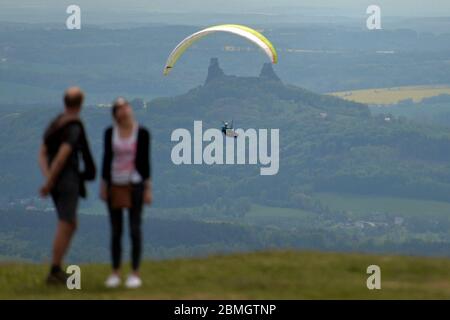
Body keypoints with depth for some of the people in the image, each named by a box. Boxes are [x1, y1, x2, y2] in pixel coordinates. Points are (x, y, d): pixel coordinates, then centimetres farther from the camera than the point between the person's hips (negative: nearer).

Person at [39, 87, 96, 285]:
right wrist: (49, 184, -19)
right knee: (64, 228, -4)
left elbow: (42, 156, 9)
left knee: (71, 226, 16)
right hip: (67, 181, -9)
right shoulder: (75, 128, -16)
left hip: (56, 183, 9)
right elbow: (62, 157, -26)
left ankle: (57, 271, 12)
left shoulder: (55, 125, 14)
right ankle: (54, 274, -4)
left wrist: (48, 179, -5)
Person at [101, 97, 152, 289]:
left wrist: (148, 189, -5)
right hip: (115, 186, 2)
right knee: (116, 231, 4)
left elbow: (145, 161, -3)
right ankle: (115, 274, 13)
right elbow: (106, 159, 4)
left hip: (134, 185, -2)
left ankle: (135, 274, 4)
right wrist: (103, 186, 1)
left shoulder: (142, 133, -5)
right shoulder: (110, 132, 1)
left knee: (134, 230, -4)